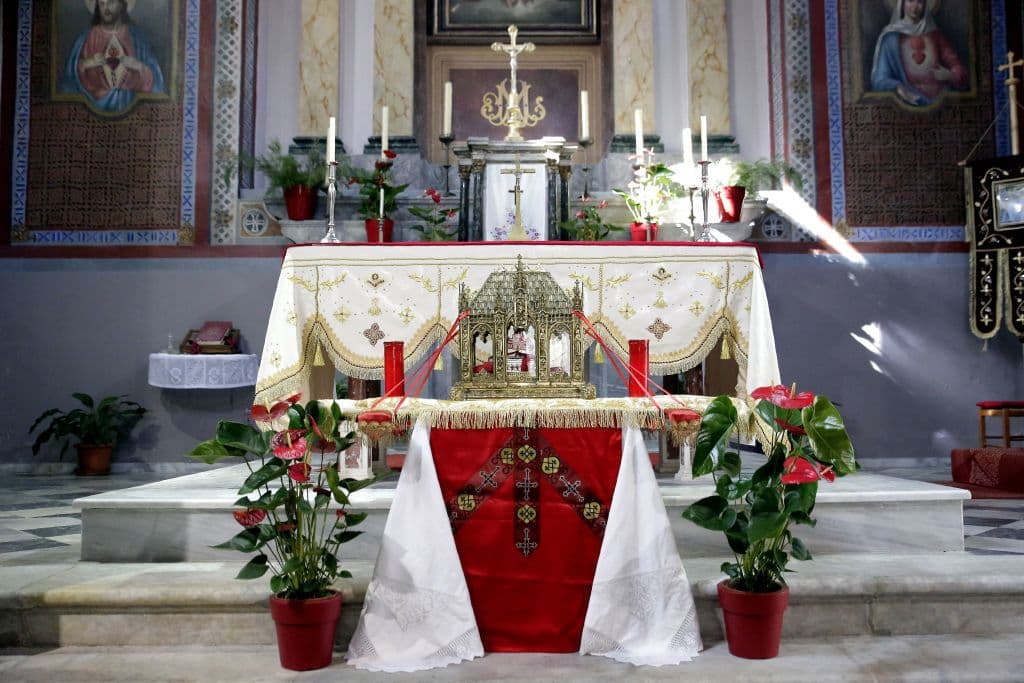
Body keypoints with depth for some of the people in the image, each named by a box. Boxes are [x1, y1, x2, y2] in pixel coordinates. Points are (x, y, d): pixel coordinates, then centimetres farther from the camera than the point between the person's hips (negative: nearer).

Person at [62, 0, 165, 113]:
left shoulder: (135, 36, 7)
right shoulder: (87, 36, 8)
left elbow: (152, 75, 5)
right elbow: (72, 71, 8)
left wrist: (138, 66, -13)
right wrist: (86, 64, -9)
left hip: (129, 101, 0)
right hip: (96, 101, 0)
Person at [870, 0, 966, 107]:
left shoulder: (936, 35, 18)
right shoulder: (891, 37, 8)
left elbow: (956, 65, 15)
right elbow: (880, 78, -1)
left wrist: (949, 75, -10)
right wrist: (897, 87, -23)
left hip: (940, 97, 2)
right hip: (911, 97, -2)